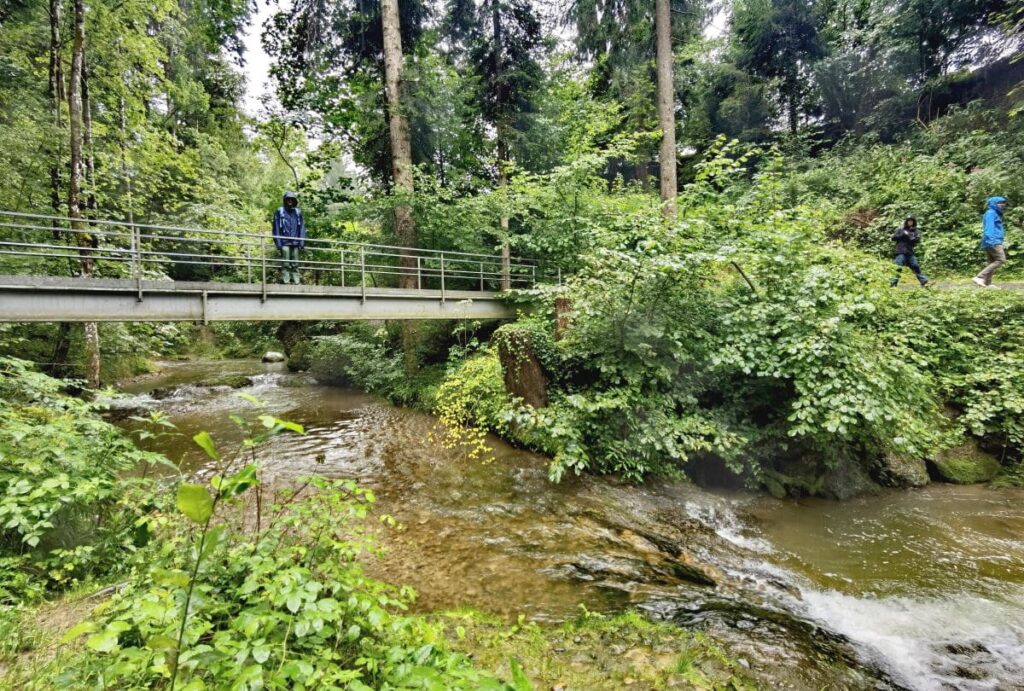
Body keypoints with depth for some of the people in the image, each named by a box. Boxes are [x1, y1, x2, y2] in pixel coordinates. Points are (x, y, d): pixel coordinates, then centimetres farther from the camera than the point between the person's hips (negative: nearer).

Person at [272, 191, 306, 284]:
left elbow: (302, 227, 8)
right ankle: (285, 281, -4)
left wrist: (302, 241, 0)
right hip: (284, 242, -2)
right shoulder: (279, 212, 4)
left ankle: (297, 281, 7)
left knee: (295, 264, 5)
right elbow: (276, 228, 2)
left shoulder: (298, 212, 10)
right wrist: (278, 242, -4)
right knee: (285, 264, -5)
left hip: (295, 242, 2)